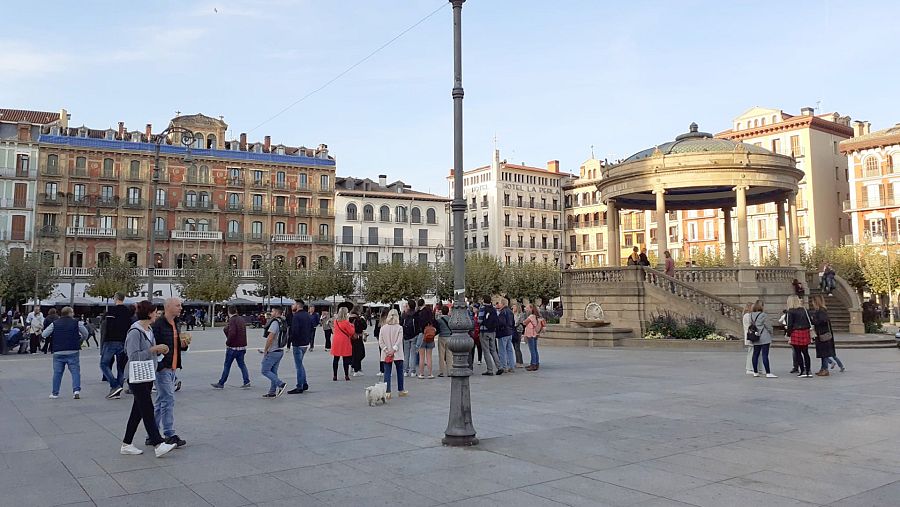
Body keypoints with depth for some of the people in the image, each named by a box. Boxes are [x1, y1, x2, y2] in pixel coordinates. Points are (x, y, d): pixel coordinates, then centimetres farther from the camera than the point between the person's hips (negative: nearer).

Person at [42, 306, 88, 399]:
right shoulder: (77, 323, 0)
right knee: (75, 371, 1)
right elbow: (86, 333, 3)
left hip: (58, 352, 2)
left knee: (57, 373, 9)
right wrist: (80, 340, 23)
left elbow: (44, 334, 3)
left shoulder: (55, 324, 4)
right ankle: (76, 390, -10)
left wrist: (52, 338, 23)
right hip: (73, 352, -2)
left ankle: (55, 393, 14)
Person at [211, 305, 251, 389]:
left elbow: (232, 333, -27)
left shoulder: (232, 320, -14)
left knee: (227, 365, 3)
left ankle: (221, 383, 11)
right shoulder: (241, 320, 11)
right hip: (242, 347, 7)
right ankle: (247, 382, 4)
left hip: (233, 347, -7)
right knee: (242, 364, 12)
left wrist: (227, 343, -13)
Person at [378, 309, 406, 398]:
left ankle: (387, 392, -3)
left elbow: (380, 342, -4)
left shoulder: (383, 328, 0)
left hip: (386, 355, 1)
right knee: (400, 372, 13)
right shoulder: (399, 328, -7)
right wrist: (393, 350, -12)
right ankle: (401, 390, 22)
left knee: (387, 373, 3)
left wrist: (386, 350, -6)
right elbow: (399, 341, -14)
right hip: (398, 354, -1)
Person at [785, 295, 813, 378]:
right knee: (805, 352, 10)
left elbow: (790, 324, -10)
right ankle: (808, 371, 8)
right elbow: (810, 321, 10)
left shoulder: (790, 311, -8)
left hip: (796, 333, -5)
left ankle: (802, 371, 3)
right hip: (805, 332, 5)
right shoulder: (804, 310, 8)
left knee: (798, 353, 4)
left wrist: (788, 334, -4)